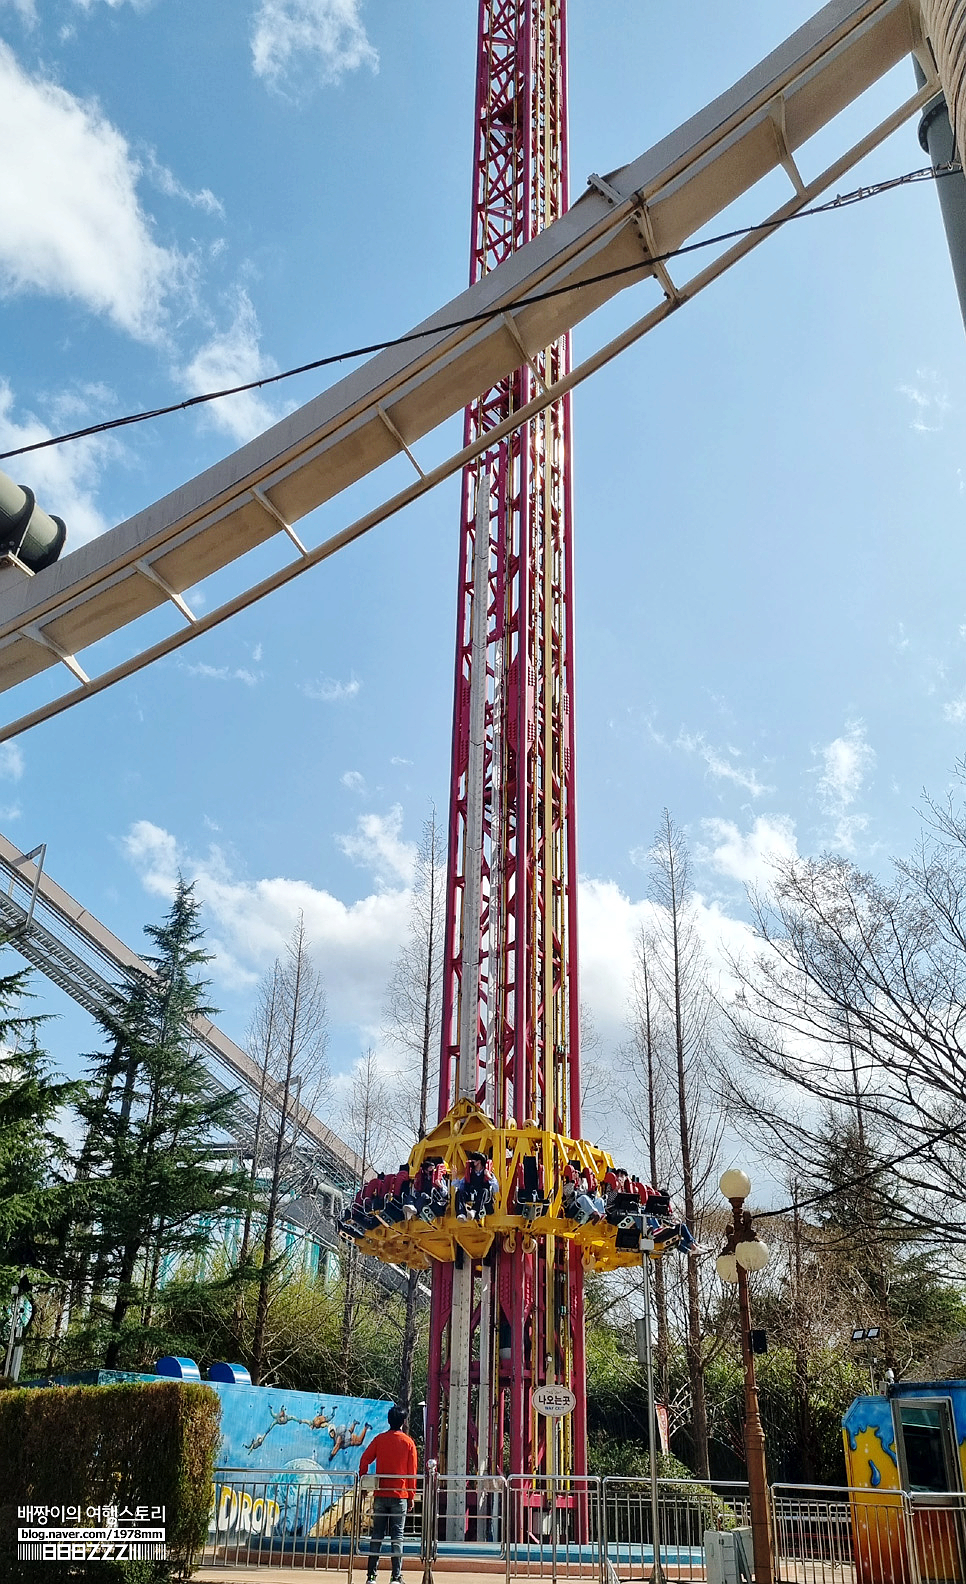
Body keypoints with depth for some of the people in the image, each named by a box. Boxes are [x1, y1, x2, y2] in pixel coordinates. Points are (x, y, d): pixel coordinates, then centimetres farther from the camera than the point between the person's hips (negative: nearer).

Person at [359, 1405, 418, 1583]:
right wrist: (411, 1496, 6)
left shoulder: (379, 1439, 4)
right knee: (397, 1535, 2)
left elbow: (364, 1460, -1)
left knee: (377, 1534, 8)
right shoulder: (408, 1442, 1)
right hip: (400, 1495, -1)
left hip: (380, 1494, 1)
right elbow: (412, 1471, 1)